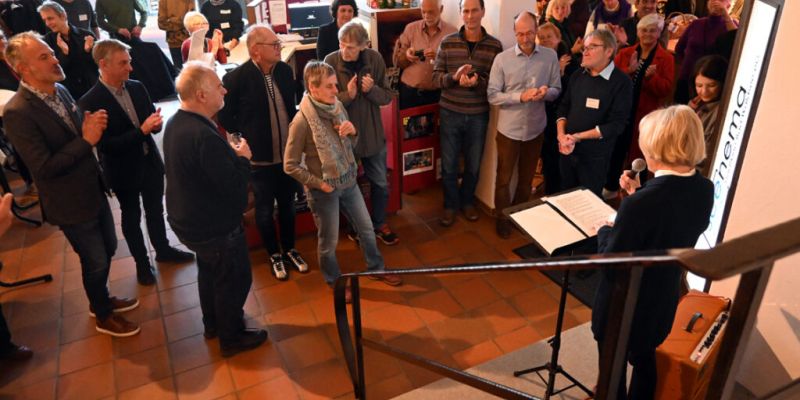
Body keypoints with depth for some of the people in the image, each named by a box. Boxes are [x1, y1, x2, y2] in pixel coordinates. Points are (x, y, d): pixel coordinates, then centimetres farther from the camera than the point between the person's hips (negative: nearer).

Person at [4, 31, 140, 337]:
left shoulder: (60, 91, -1)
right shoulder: (17, 112, -24)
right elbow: (44, 168, -25)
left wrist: (94, 126, -13)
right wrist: (86, 140, -26)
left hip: (94, 190, 7)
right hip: (71, 203, -7)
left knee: (108, 249, 23)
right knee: (96, 261, 11)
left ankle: (101, 299, 48)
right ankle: (103, 316, 36)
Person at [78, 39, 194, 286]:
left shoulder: (137, 88, -3)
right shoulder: (90, 102, -20)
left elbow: (153, 121, 5)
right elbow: (105, 145, -22)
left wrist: (155, 123, -20)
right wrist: (141, 130, -30)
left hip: (151, 163, 5)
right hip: (124, 171, -5)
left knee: (155, 211, 21)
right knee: (131, 217, 15)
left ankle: (163, 250, 42)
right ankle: (142, 263, 33)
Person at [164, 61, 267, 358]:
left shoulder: (175, 124, -2)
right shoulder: (204, 137, -34)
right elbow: (234, 186, -31)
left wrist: (230, 154, 0)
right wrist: (243, 158, -15)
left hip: (188, 219, 10)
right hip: (215, 228, -9)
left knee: (209, 271, 28)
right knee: (235, 279, 12)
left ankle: (213, 323, 48)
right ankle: (231, 338, 31)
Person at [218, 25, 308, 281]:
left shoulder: (285, 70, -2)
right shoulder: (236, 78, -17)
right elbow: (225, 117, -7)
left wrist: (295, 132, 5)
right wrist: (247, 137, -4)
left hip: (288, 154, 4)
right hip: (260, 157, -4)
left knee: (287, 205, 19)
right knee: (265, 210, 13)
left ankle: (290, 249, 39)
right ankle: (274, 254, 33)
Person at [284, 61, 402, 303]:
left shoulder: (337, 106, -5)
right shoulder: (302, 121, -23)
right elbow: (290, 166, -17)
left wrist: (352, 131, -12)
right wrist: (320, 183, -15)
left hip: (349, 182, 6)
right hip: (324, 190, -6)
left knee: (366, 229, 19)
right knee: (328, 241, 14)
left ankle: (375, 268, 43)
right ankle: (334, 281, 39)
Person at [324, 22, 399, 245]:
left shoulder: (375, 59, -10)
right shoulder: (331, 62, -17)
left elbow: (387, 97, -5)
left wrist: (372, 90, -25)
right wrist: (347, 95, -28)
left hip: (373, 134, 2)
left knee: (380, 184, 17)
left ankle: (379, 224, 40)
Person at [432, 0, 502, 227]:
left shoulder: (495, 46, -4)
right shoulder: (447, 43, -4)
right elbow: (436, 77, -4)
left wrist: (477, 82, -24)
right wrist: (454, 76, -24)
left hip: (479, 115, 0)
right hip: (450, 113, 0)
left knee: (474, 164, 15)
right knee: (449, 164, 10)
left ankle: (468, 201, 38)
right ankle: (450, 204, 30)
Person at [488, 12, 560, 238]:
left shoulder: (550, 56, -4)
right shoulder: (502, 59, -11)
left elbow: (557, 90, 1)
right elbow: (492, 95, -12)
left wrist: (546, 92, -22)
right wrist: (521, 96, -25)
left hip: (535, 128, 2)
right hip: (509, 129, -2)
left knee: (527, 177, 19)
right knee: (504, 177, 11)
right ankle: (502, 218, 30)